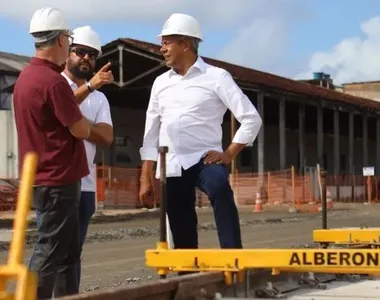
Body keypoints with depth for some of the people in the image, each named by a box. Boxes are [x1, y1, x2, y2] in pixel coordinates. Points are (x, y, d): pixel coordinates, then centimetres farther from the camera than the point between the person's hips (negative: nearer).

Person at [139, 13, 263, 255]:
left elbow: (251, 118, -5)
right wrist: (146, 178, 10)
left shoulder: (216, 77, -1)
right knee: (182, 237, 4)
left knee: (220, 188, -37)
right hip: (170, 167, 5)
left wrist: (229, 155, -11)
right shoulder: (161, 83, 13)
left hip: (204, 159, -5)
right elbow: (151, 134, 15)